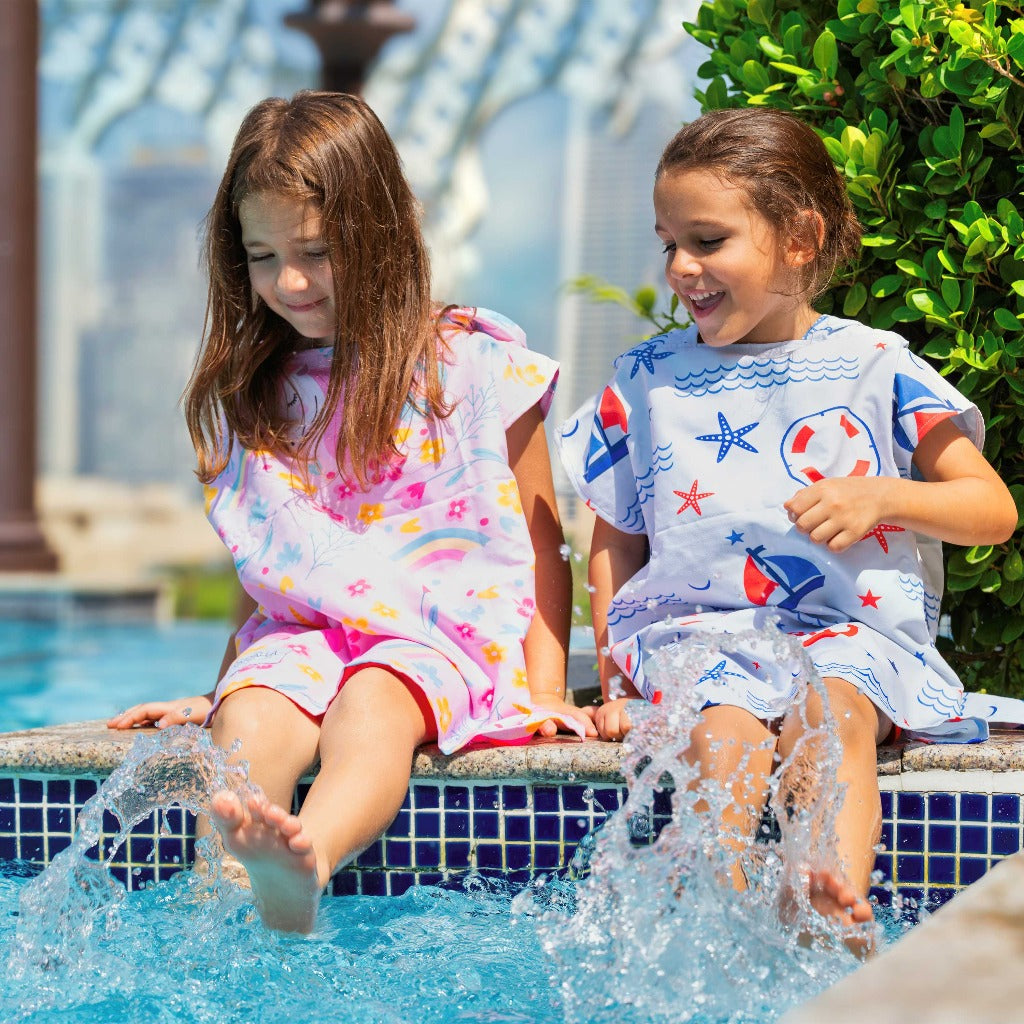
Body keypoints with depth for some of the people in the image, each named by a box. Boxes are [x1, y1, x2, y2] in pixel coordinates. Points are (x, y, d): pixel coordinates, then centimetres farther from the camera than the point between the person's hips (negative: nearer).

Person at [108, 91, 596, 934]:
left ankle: (308, 862, -66)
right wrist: (221, 683, 24)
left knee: (369, 706, -37)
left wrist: (546, 690, -2)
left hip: (447, 630, -4)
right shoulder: (251, 391, 17)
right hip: (302, 630, 4)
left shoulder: (474, 367, 3)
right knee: (250, 717, -30)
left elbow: (539, 545, 6)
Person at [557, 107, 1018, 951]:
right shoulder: (647, 380, 14)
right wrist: (615, 678, 8)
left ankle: (838, 900, -54)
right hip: (696, 627, 1)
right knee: (725, 730, -32)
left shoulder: (873, 368, 7)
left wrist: (881, 498, -10)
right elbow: (616, 542, 20)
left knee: (829, 713, -35)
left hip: (852, 628, -1)